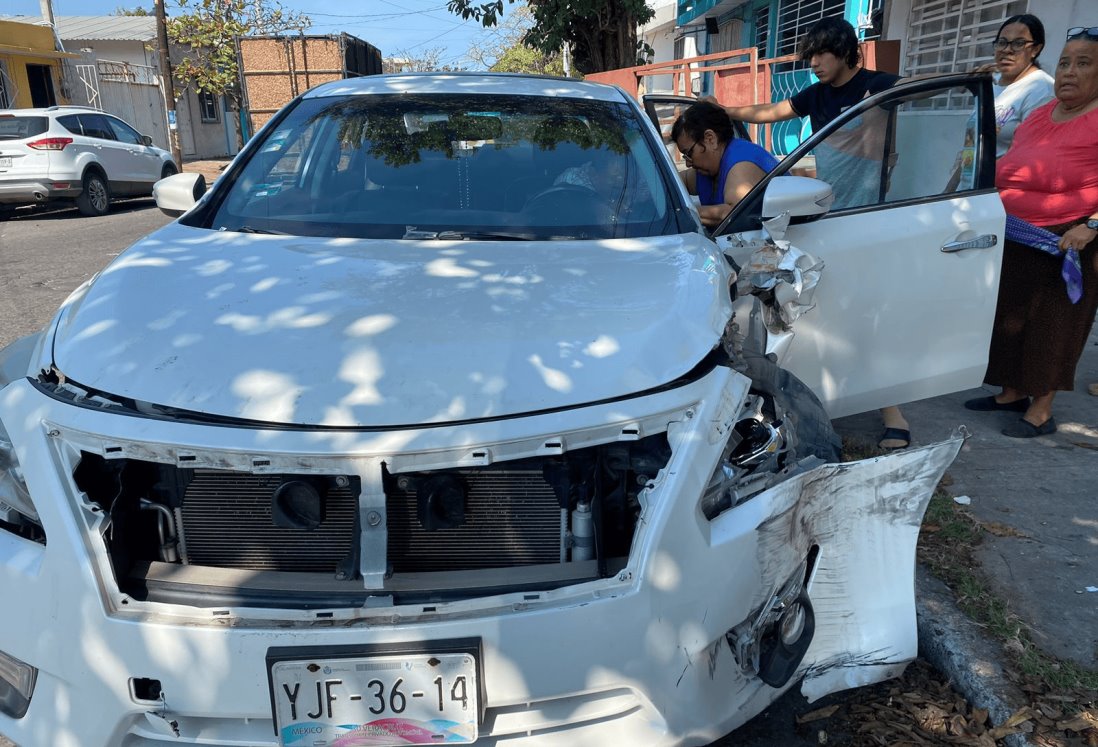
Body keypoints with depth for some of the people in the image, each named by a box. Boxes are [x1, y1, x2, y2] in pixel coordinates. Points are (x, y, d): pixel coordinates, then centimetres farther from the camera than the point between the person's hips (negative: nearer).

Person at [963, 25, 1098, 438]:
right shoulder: (1041, 114, 11)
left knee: (1051, 323, 2)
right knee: (1010, 316, 14)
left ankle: (1041, 411, 13)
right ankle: (1013, 392, 29)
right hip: (1014, 238, 8)